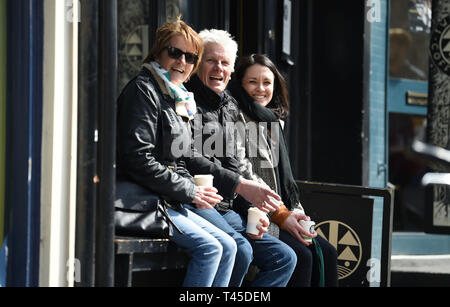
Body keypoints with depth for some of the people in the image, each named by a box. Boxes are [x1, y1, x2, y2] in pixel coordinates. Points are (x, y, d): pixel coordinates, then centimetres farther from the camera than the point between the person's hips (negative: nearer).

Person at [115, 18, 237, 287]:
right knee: (210, 248, -19)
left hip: (170, 202, 9)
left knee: (228, 247, -1)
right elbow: (138, 159, -20)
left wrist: (196, 187, 0)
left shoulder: (178, 99, 19)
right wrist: (190, 193, -15)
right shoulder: (144, 90, -10)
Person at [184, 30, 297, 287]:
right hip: (193, 202, -9)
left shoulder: (229, 107, 20)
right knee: (240, 251, -31)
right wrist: (240, 185, -21)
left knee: (285, 258, -1)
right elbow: (190, 161, -16)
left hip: (224, 208, 9)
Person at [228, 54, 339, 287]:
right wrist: (280, 215, -16)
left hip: (282, 212, 8)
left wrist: (296, 215, 6)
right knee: (301, 256, -25)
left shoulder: (274, 121, 22)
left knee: (327, 253, -9)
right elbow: (243, 174, -13)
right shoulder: (237, 118, -4)